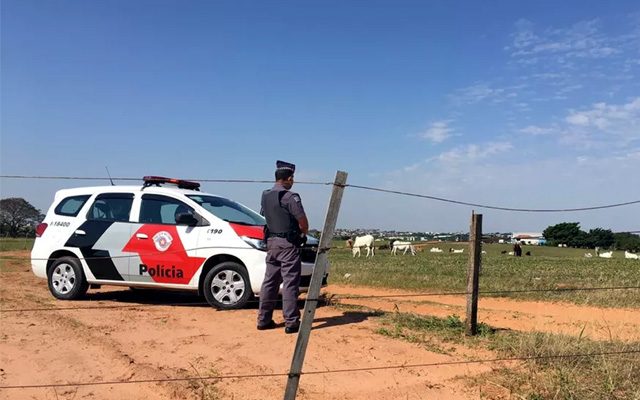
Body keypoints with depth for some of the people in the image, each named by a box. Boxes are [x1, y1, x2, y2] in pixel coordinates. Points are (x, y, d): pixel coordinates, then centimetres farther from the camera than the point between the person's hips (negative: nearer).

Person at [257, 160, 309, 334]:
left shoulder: (265, 196, 8)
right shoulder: (290, 197, -15)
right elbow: (303, 222, -14)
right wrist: (302, 234, 6)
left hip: (271, 242, 7)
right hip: (288, 243, -7)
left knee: (270, 281, 12)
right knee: (290, 283, -3)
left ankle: (264, 319, 18)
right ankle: (291, 322, -1)